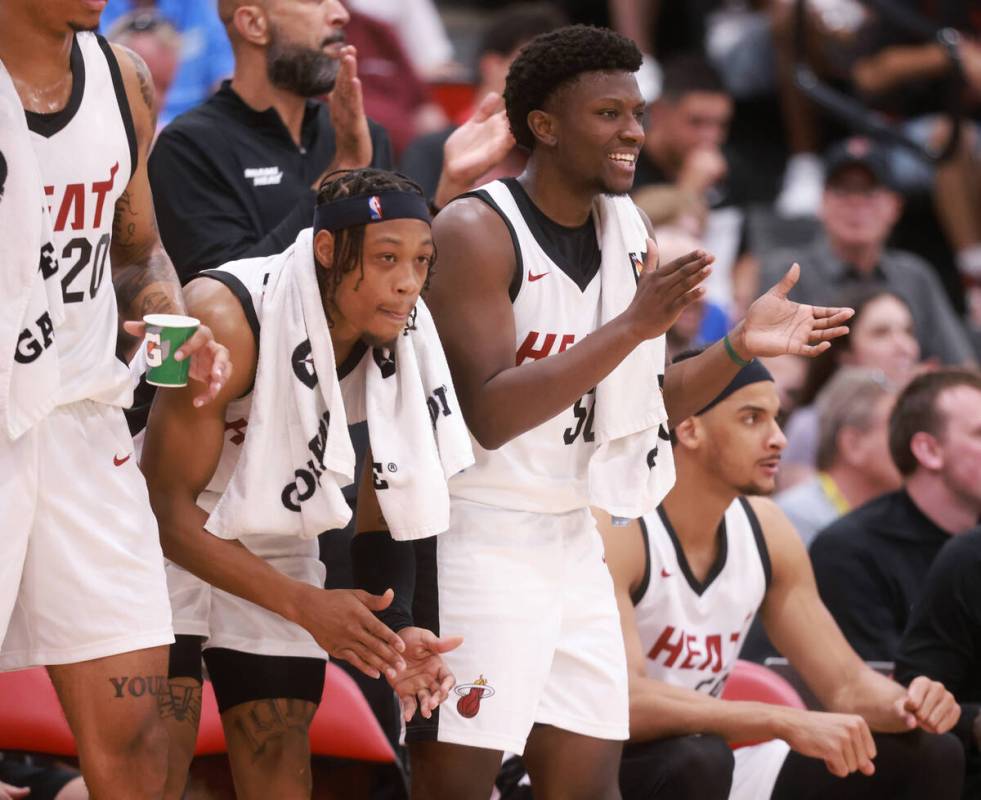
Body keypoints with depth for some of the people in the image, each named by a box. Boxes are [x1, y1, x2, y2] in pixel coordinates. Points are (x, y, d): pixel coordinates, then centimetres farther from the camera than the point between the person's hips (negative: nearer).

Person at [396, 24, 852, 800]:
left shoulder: (630, 232, 8)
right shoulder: (477, 232, -15)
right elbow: (491, 414, -24)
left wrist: (737, 348, 1)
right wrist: (633, 326, -29)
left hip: (572, 537, 8)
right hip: (478, 540, -8)